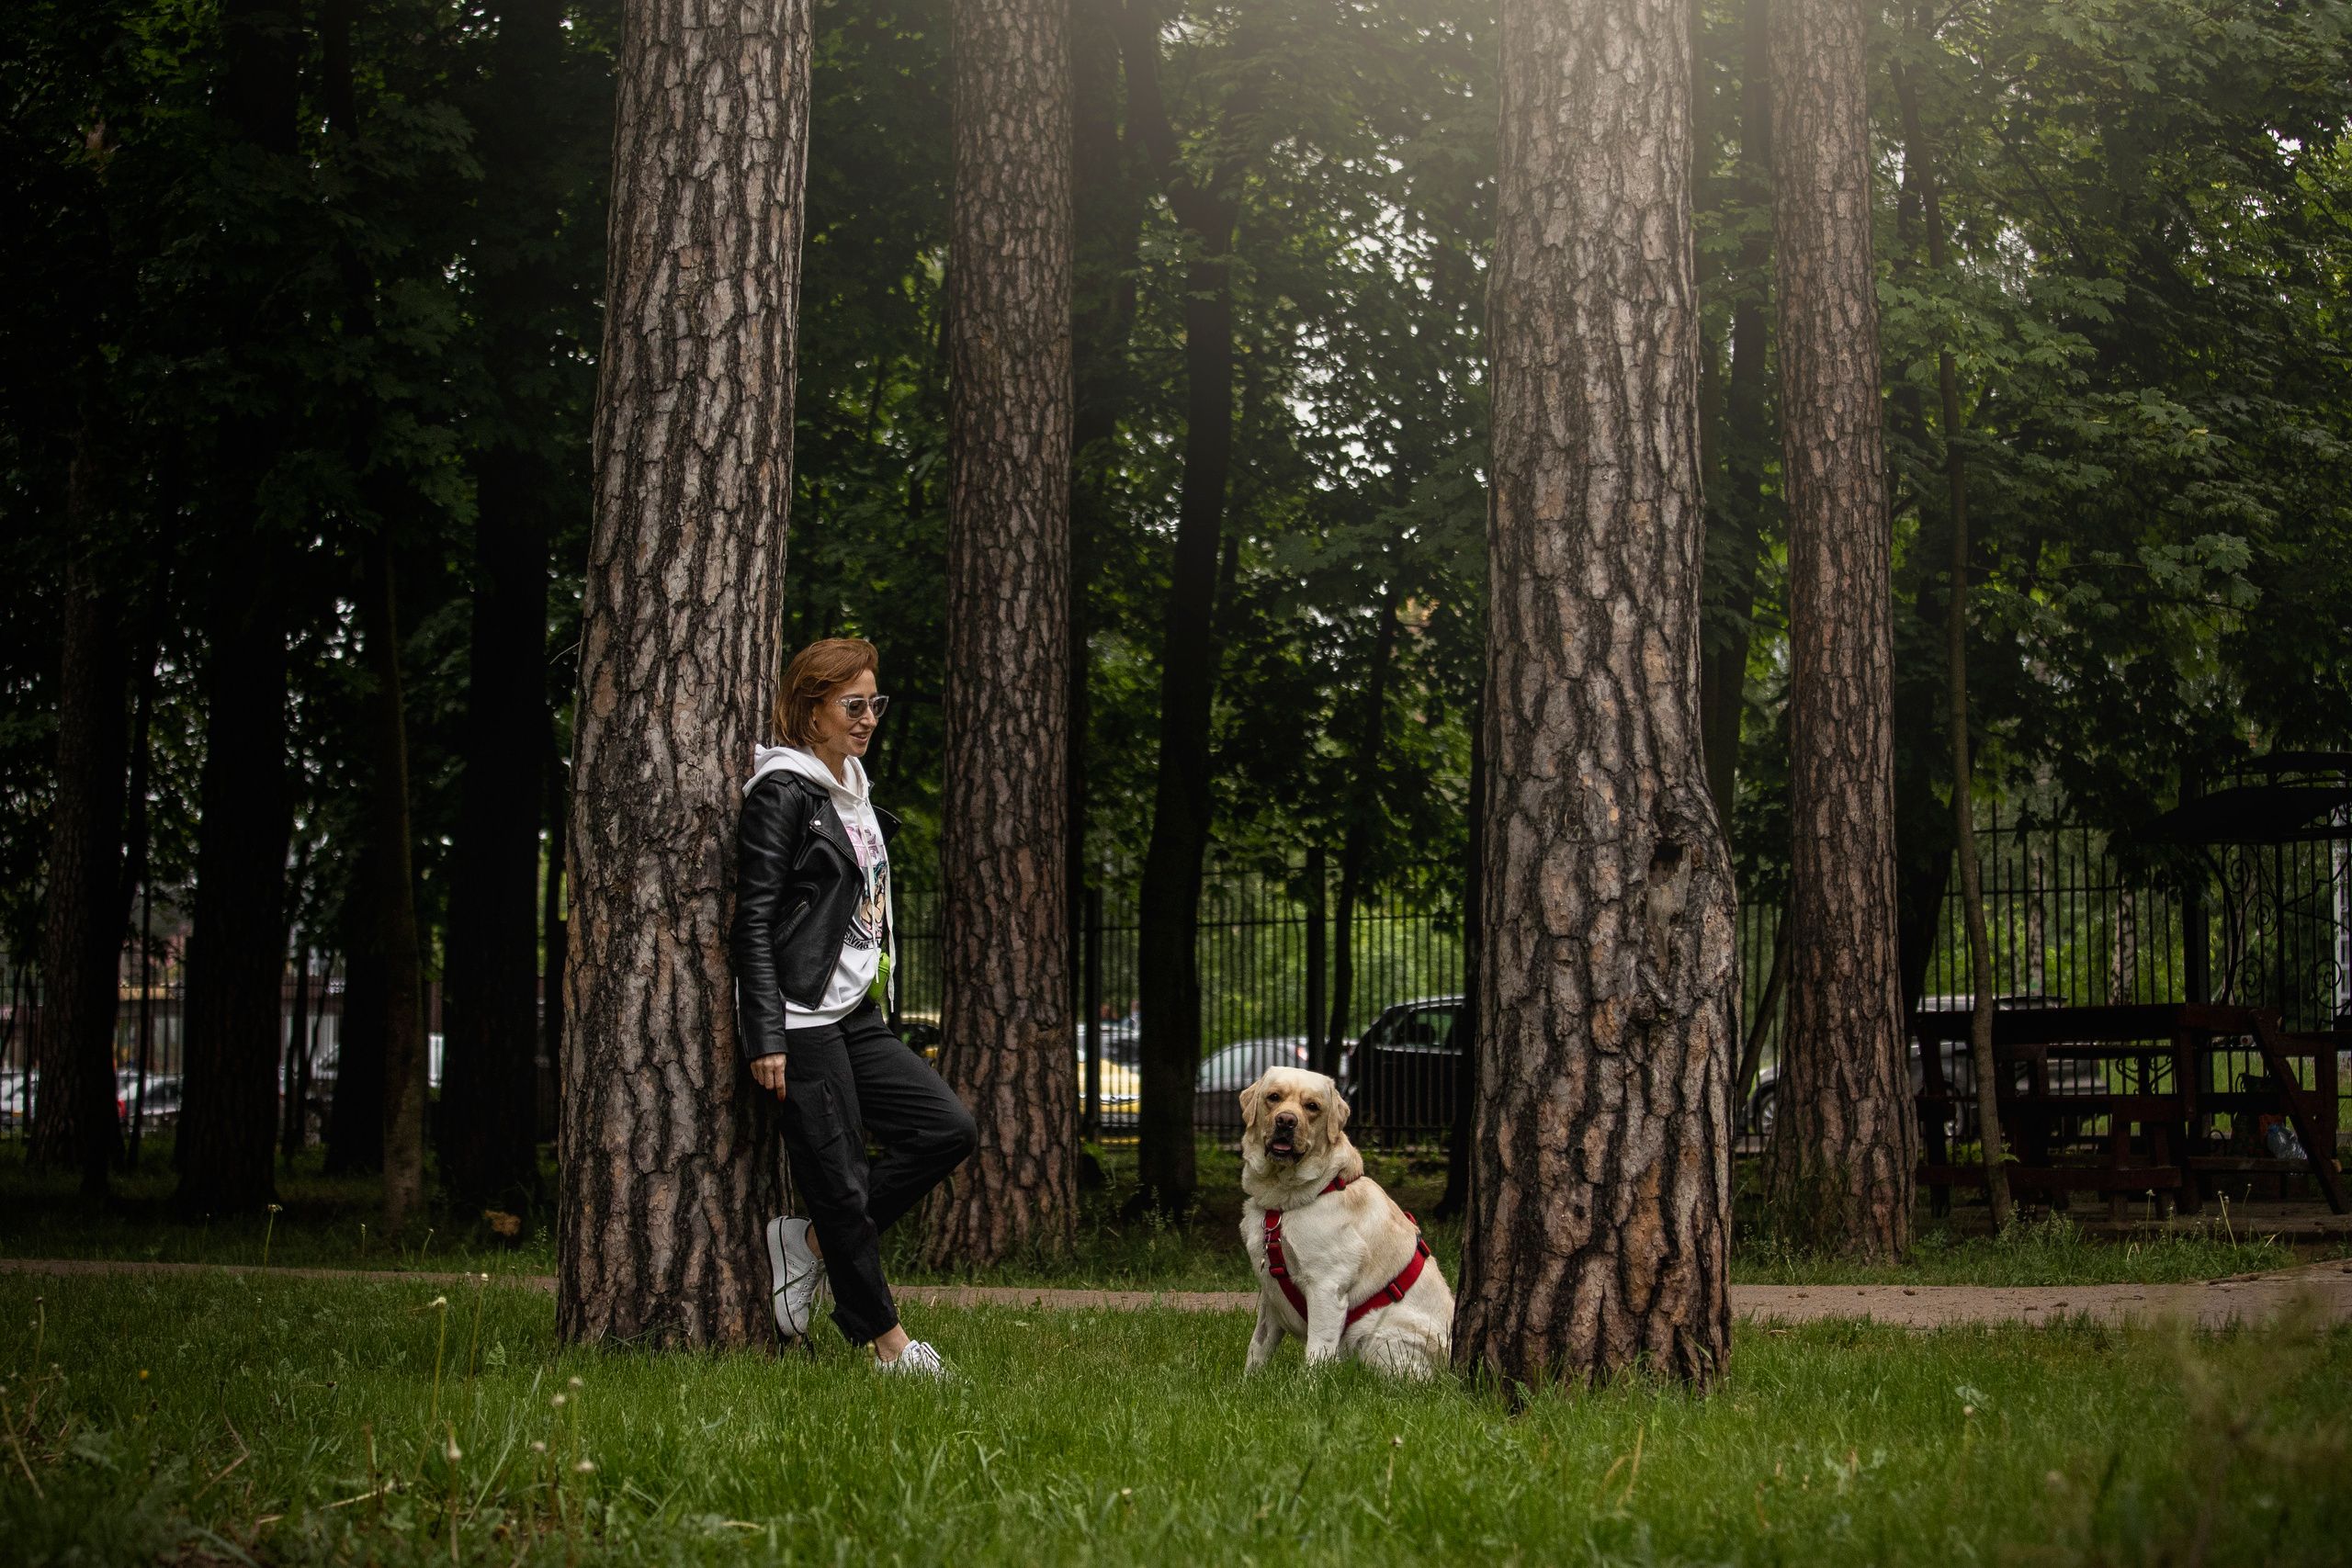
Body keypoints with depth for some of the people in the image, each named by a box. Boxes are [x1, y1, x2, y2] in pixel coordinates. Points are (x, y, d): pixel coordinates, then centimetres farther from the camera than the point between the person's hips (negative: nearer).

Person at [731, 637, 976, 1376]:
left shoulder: (852, 793, 17)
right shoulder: (781, 795, -9)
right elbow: (753, 921, -14)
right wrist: (766, 1038, -18)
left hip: (856, 1016, 9)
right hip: (802, 1021, -9)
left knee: (949, 1127, -1)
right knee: (841, 1182, -4)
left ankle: (814, 1238, 7)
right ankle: (886, 1341, 7)